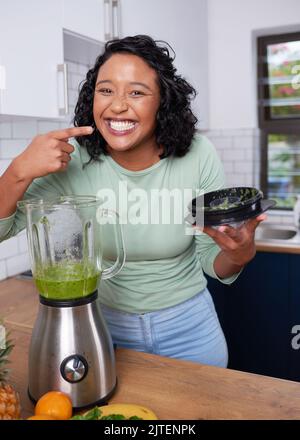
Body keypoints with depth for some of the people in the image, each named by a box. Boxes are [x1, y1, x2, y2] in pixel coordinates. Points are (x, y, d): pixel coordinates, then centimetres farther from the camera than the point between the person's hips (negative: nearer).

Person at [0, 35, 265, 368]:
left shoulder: (198, 156, -18)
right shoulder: (72, 160, -18)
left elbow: (211, 261, -9)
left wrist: (240, 253, -31)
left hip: (188, 325, 0)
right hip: (107, 323, 0)